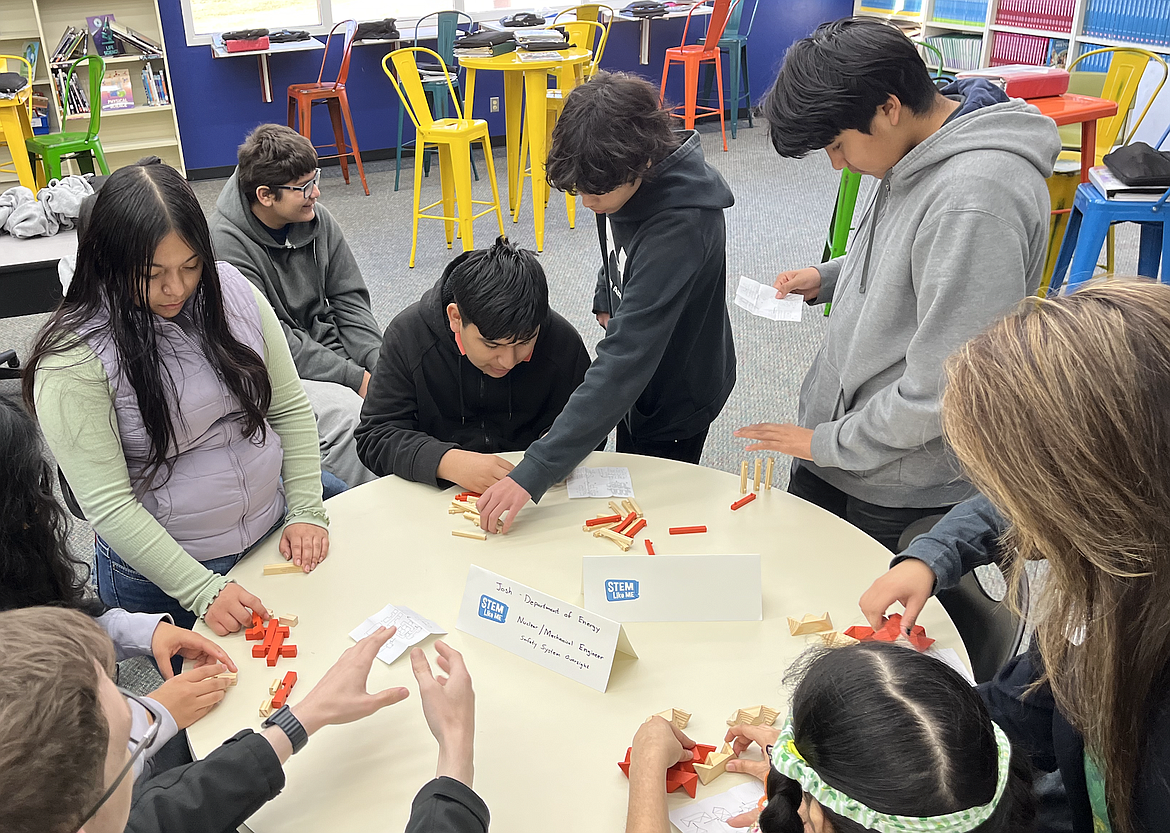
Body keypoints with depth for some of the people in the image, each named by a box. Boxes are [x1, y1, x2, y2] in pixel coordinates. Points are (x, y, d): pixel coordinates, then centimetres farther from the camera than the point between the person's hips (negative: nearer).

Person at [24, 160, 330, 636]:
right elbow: (107, 504, -20)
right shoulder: (73, 357, -20)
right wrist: (203, 591, -24)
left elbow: (290, 408, 0)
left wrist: (305, 511, -7)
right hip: (159, 574, -4)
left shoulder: (232, 292, -7)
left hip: (273, 536, 4)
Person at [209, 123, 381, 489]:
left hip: (329, 348, 6)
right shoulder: (226, 244, -18)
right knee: (346, 411, -31)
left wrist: (379, 362, -11)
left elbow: (349, 301, 6)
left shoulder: (316, 218, 2)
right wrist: (356, 377, -23)